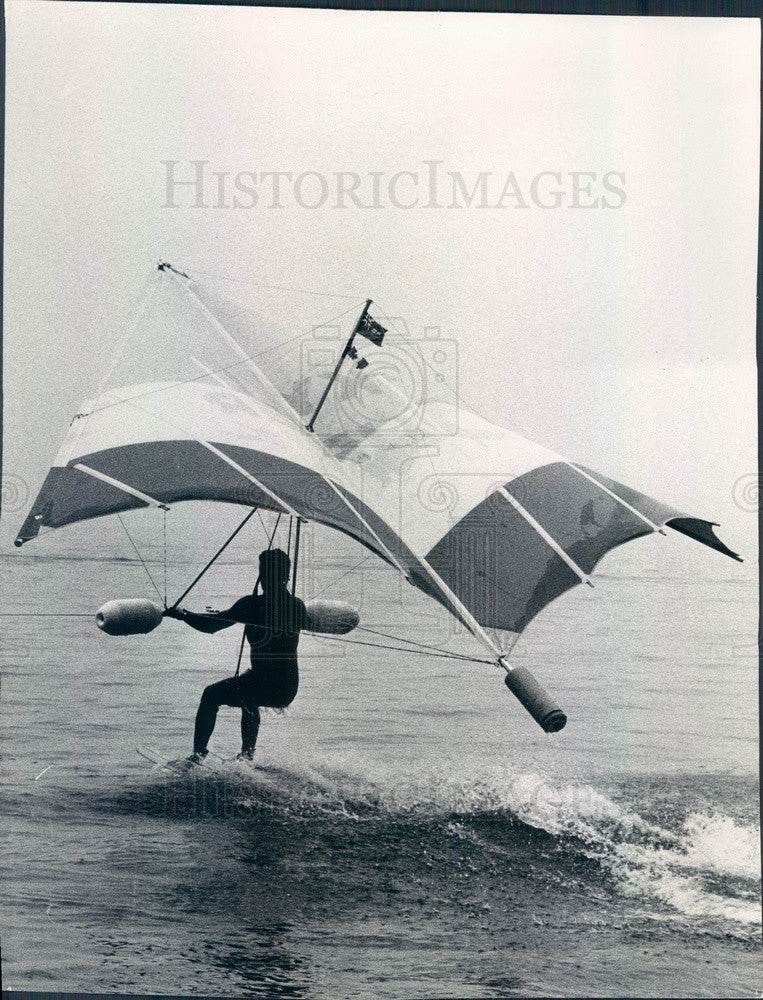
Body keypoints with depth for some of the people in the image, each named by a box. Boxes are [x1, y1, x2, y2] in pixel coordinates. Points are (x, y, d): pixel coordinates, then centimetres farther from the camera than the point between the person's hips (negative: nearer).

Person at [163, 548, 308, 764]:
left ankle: (198, 754, 15)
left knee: (211, 695, 20)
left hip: (263, 685, -5)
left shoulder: (252, 604, -11)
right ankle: (247, 754, 41)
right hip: (289, 690, 5)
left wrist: (181, 614, 5)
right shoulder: (297, 605, 2)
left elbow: (211, 625, -8)